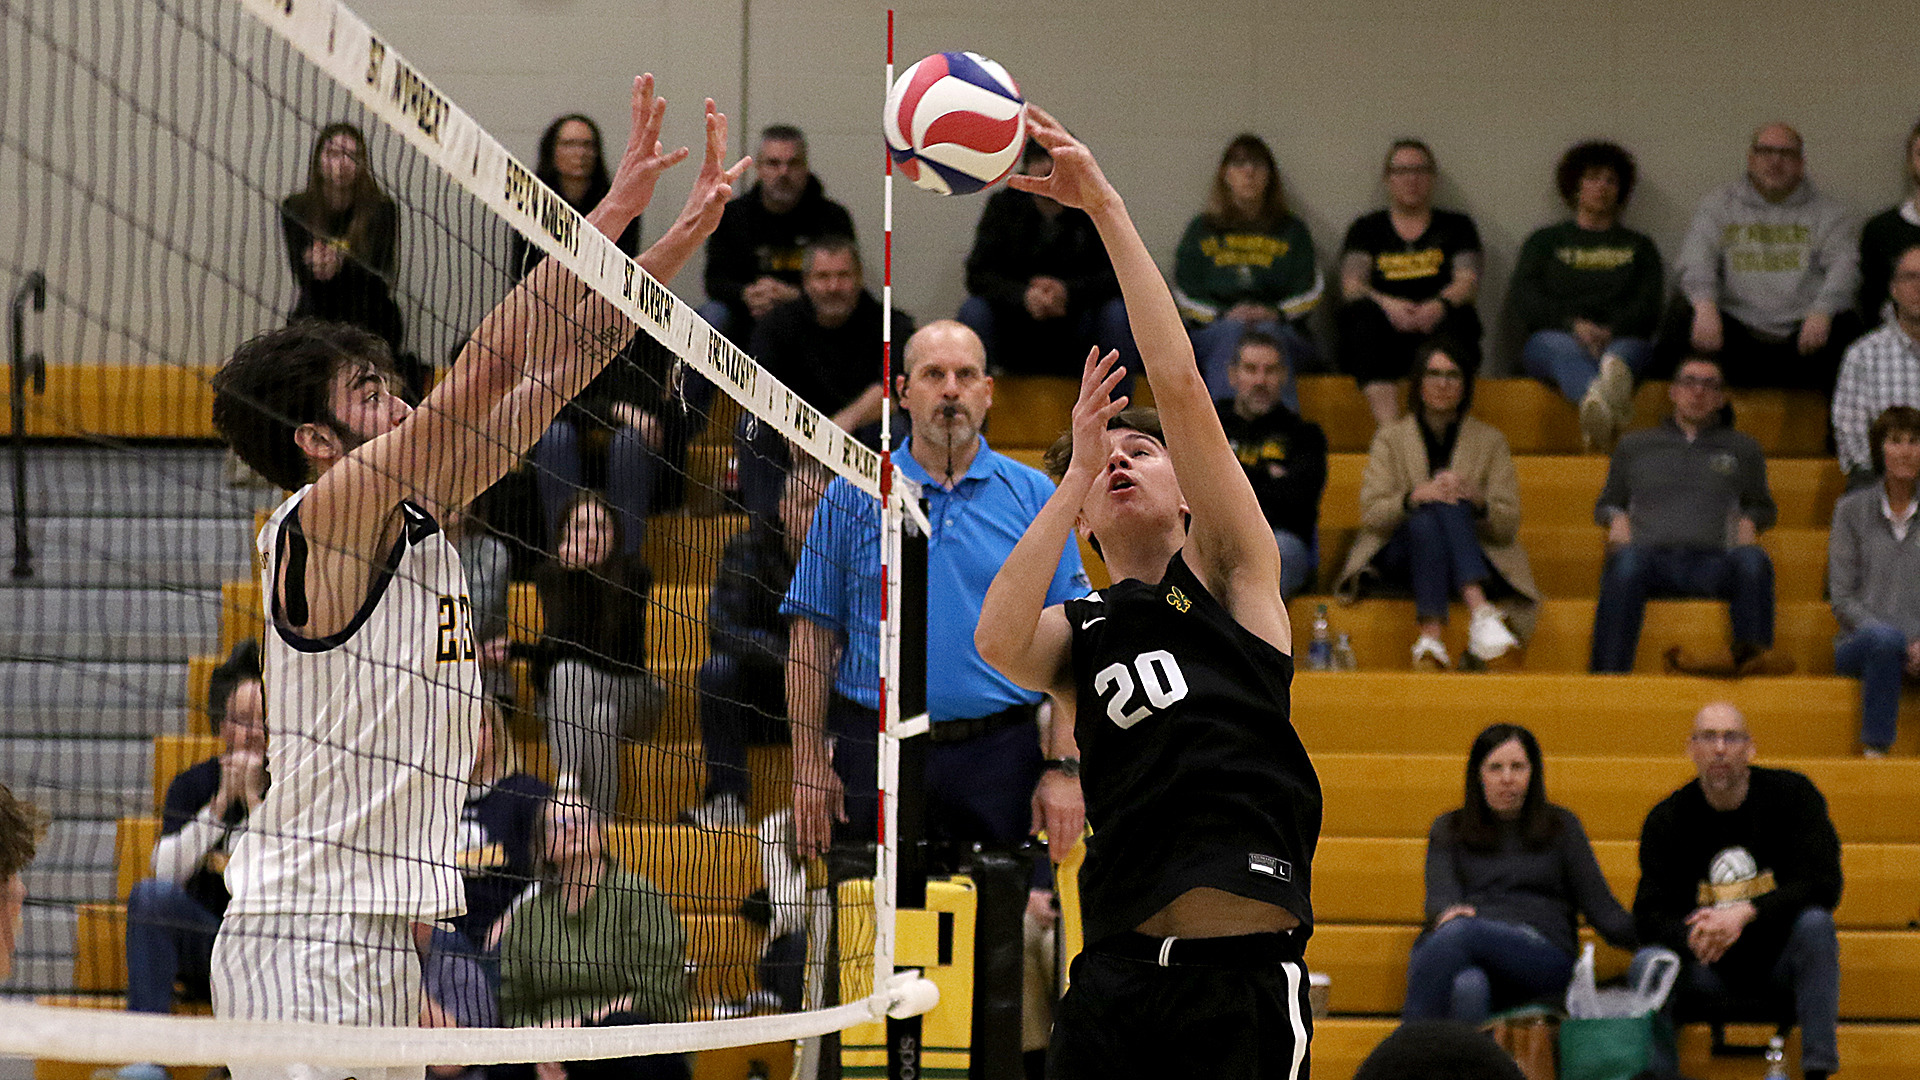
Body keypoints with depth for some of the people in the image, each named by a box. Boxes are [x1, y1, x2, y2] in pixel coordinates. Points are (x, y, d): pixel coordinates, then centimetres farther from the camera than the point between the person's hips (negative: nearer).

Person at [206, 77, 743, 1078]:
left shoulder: (408, 511, 14)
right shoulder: (323, 517, -9)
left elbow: (554, 370, 14)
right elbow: (489, 370, -15)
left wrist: (684, 232, 11)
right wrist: (611, 213, -12)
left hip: (383, 939, 9)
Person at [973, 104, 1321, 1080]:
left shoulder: (1228, 572, 12)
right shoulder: (1077, 633, 20)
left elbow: (1179, 383, 1)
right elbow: (997, 641, -6)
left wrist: (1105, 205, -2)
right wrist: (1074, 474, -1)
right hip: (1117, 967, 3)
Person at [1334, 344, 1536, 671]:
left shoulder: (1490, 441, 14)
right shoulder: (1390, 439, 13)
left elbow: (1509, 524, 6)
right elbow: (1371, 515, 0)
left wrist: (1476, 501, -17)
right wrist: (1415, 497, -20)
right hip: (1400, 556, 0)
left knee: (1449, 505, -33)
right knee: (1427, 517, -34)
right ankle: (1481, 615, -53)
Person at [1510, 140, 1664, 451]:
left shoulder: (1639, 247, 29)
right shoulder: (1545, 241, 26)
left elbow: (1649, 308, 12)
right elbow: (1523, 300, 8)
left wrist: (1611, 329, -11)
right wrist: (1574, 324, -11)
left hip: (1622, 339, 1)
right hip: (1552, 335, -1)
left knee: (1625, 351, -39)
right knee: (1564, 350, -40)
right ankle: (1595, 398, -76)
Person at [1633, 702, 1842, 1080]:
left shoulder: (1791, 792, -4)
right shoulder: (1666, 819, 0)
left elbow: (1823, 885, -14)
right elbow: (1650, 915, -6)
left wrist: (1745, 914, -27)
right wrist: (1691, 938, -31)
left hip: (1779, 958, -1)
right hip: (1708, 969, 1)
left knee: (1814, 923, -33)